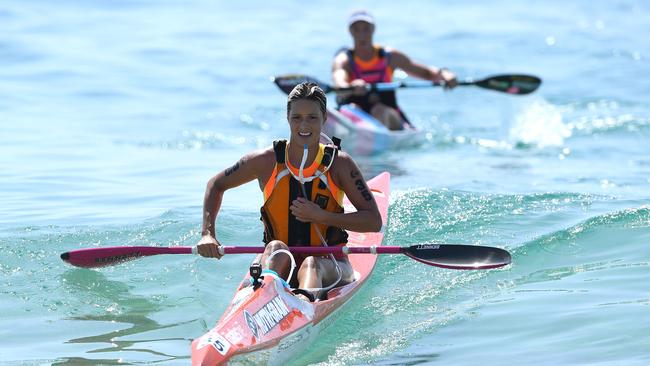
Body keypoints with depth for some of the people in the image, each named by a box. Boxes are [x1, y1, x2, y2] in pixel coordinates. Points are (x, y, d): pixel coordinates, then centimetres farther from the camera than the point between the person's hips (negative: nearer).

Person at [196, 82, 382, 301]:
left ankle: (304, 304, -73)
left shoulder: (339, 164, -2)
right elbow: (217, 185, 15)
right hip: (279, 265, 2)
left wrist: (321, 217, -17)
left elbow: (374, 221, -5)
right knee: (276, 249, -33)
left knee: (311, 265, -37)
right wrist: (208, 233, 0)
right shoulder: (267, 161, 0)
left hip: (328, 265, -2)